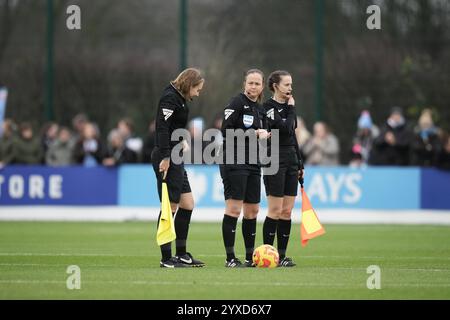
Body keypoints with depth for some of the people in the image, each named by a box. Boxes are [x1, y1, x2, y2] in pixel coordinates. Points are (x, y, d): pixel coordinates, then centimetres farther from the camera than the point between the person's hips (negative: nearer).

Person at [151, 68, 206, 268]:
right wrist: (165, 157, -24)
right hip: (166, 159, -10)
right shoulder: (170, 98, -12)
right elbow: (162, 127, -21)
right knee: (170, 207, -6)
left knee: (187, 204, 11)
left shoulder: (179, 99, 18)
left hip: (175, 159, 10)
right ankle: (166, 258, -1)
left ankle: (181, 254, 18)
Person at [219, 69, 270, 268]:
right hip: (234, 162, -8)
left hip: (253, 164, 8)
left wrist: (264, 136, 8)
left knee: (252, 210, 9)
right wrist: (254, 133, -16)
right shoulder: (237, 103, -7)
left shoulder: (259, 109, 17)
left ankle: (251, 257, 16)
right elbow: (226, 130, -16)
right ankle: (230, 258, -8)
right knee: (234, 208, -10)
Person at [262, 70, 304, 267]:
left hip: (291, 160, 8)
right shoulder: (268, 107, -10)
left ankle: (282, 255, 9)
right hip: (275, 161, -8)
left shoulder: (287, 106, 15)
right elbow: (285, 129, -21)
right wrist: (291, 108, -8)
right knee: (275, 211, -7)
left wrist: (300, 164, 19)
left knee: (287, 212, 5)